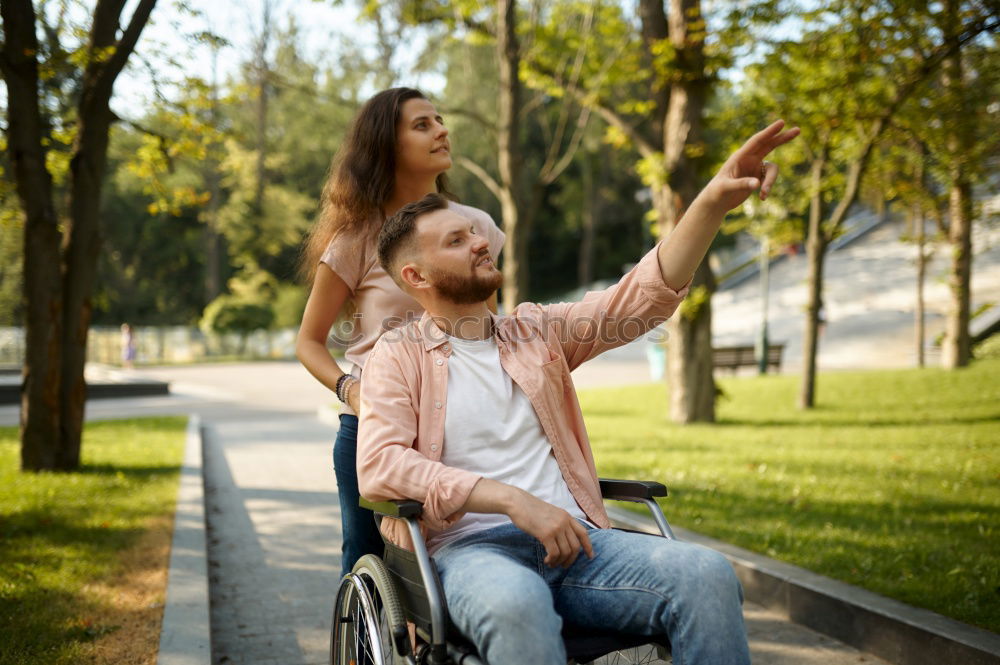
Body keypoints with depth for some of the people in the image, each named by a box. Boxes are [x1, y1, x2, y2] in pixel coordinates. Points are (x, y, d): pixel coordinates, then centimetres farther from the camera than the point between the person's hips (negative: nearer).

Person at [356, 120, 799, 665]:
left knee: (707, 574, -24)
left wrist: (714, 202, -5)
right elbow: (378, 466, -9)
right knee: (516, 605, -41)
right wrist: (513, 500, -18)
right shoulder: (399, 355, 8)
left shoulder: (536, 332, 21)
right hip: (470, 548, -4)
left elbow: (642, 298, 11)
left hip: (573, 539, 4)